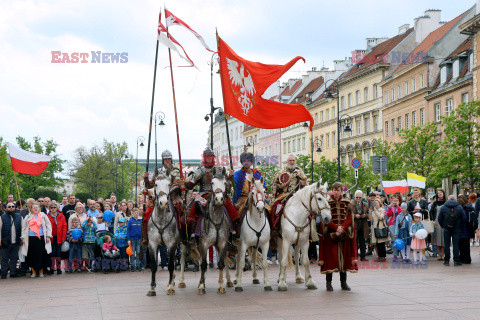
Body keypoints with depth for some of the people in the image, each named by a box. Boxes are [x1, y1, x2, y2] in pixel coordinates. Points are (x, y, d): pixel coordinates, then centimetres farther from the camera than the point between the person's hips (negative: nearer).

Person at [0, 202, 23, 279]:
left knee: (14, 258, 6)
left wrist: (21, 239, 5)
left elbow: (22, 228, 12)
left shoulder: (19, 217, 10)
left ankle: (13, 273, 12)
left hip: (16, 242, 2)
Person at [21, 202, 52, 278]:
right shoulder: (28, 217, 13)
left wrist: (48, 236, 0)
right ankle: (34, 272, 9)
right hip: (31, 238, 1)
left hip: (41, 238, -1)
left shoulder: (43, 216, 9)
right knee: (32, 255, 0)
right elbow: (23, 228, 15)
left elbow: (48, 226, 8)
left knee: (41, 255, -3)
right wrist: (23, 237, 6)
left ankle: (41, 271, 8)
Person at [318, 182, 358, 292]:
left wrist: (342, 229, -15)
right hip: (330, 235, -2)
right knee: (330, 257, -4)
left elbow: (349, 219, 0)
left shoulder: (346, 204, 8)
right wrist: (336, 227, -18)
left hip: (344, 235, 2)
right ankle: (329, 282, 1)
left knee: (344, 256, 4)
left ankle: (343, 282, 12)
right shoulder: (327, 204, 2)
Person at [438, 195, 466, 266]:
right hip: (457, 229, 0)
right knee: (456, 245, 2)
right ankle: (456, 261, 1)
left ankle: (447, 260, 8)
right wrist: (460, 225, 12)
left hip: (446, 229, 1)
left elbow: (439, 219, 2)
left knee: (447, 245, 7)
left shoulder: (443, 207, 0)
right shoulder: (459, 207, -2)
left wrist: (443, 226, 14)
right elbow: (464, 219, -2)